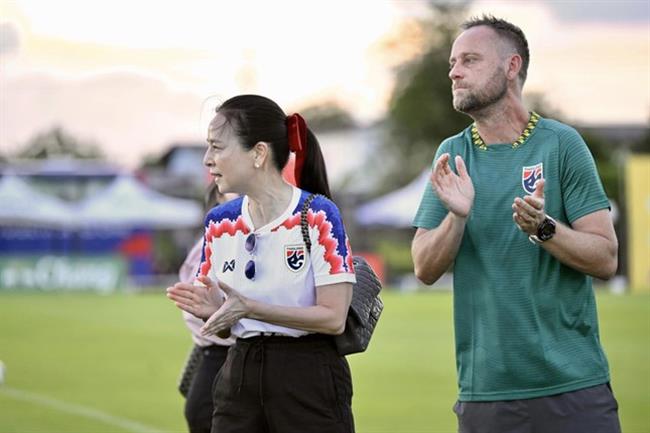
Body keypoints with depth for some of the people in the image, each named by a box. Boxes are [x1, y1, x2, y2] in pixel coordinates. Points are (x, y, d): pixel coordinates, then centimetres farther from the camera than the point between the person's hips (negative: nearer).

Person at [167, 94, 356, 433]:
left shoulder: (317, 215, -10)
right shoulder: (220, 223, 7)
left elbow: (334, 317, -15)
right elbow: (224, 326, 12)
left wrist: (250, 308, -21)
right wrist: (210, 309, -12)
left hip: (308, 382, -5)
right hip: (240, 376, 5)